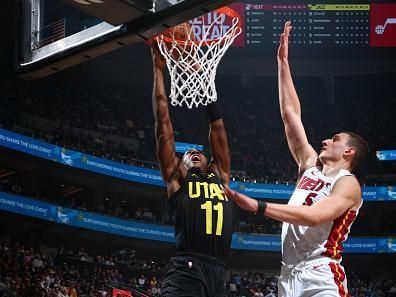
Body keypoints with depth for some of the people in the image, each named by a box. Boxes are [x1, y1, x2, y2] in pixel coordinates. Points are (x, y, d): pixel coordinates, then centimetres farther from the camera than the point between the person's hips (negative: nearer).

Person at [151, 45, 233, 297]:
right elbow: (163, 123, 16)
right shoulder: (177, 178, 17)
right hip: (186, 271, -5)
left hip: (218, 275, 5)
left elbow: (218, 129, 29)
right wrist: (159, 69, 18)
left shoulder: (220, 177, 27)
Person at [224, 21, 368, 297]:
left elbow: (314, 216, -22)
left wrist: (258, 207, -28)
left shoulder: (348, 184, -3)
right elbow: (291, 114, 20)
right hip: (289, 274, 7)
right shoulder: (311, 165, 18)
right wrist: (283, 62, 18)